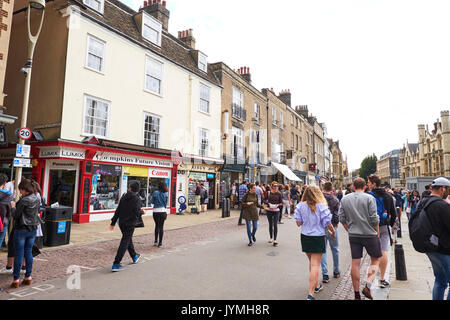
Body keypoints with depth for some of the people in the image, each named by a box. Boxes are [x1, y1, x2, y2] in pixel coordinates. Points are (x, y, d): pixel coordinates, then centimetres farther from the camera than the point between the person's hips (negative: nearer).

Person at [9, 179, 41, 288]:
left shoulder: (23, 200, -17)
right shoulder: (37, 200, 3)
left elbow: (15, 215, -14)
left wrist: (13, 206, 5)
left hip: (21, 230, -6)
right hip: (33, 230, 6)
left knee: (18, 254, 2)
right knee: (28, 252, 14)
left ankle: (16, 280, 10)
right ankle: (28, 277, 20)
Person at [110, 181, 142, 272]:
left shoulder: (124, 197, 4)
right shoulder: (137, 199, -12)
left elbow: (117, 211, 6)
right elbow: (137, 213, -18)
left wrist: (113, 222, 10)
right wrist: (142, 212, 4)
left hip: (121, 223, 6)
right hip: (130, 224, -6)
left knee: (128, 239, 22)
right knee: (125, 242, -2)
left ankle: (134, 256, 42)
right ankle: (116, 264, -4)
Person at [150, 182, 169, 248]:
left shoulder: (155, 193, -4)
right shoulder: (166, 193, 0)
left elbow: (152, 202, 3)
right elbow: (166, 203, 6)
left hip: (156, 211, 0)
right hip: (163, 211, 0)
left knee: (157, 226, 18)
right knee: (161, 227, 6)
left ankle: (156, 241, 24)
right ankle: (160, 243, 8)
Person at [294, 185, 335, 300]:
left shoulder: (301, 206, -6)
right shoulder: (321, 206, -13)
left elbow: (298, 223, -3)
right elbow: (327, 223, -9)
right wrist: (333, 231, 11)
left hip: (305, 237, 4)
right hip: (318, 238, -4)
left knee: (312, 262, 21)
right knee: (315, 265, 0)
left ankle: (316, 285, 39)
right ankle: (311, 293, -2)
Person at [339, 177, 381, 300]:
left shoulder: (344, 199, 3)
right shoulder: (369, 198, -8)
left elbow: (342, 218, 3)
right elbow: (374, 218, -10)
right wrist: (377, 233, 4)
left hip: (353, 235, 3)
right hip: (370, 234, -3)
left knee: (355, 264, 6)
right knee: (375, 260, 16)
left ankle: (356, 294, 14)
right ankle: (368, 286, 1)